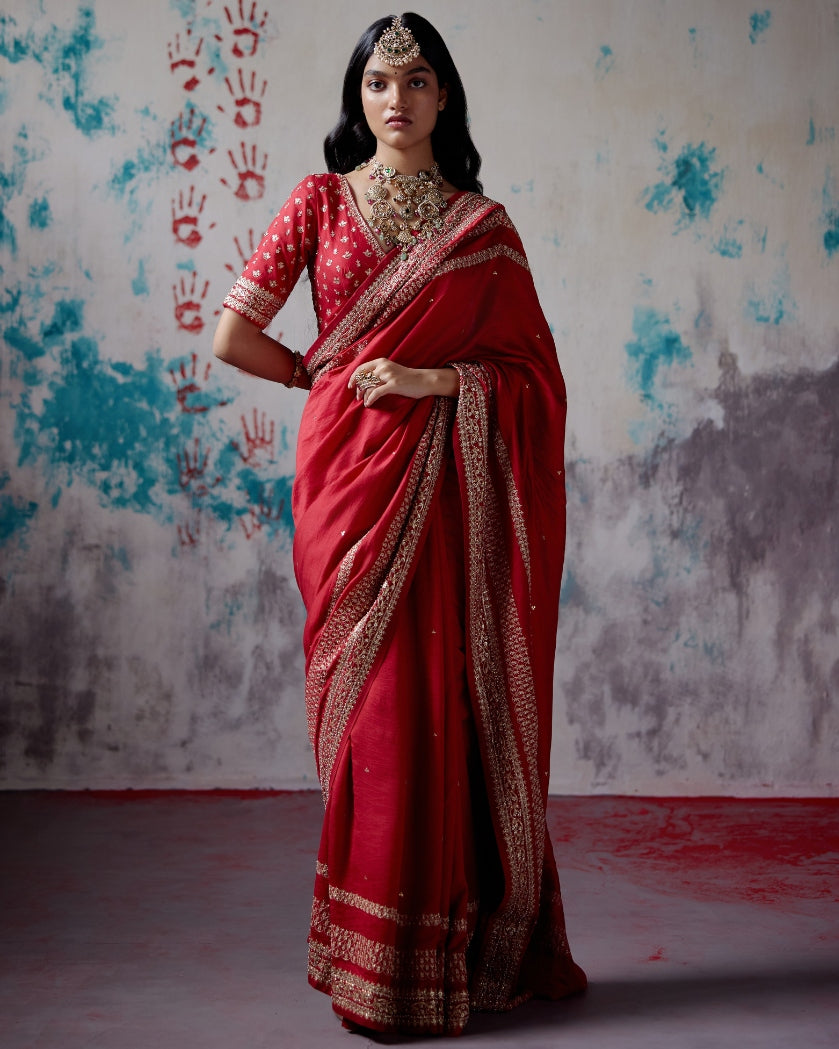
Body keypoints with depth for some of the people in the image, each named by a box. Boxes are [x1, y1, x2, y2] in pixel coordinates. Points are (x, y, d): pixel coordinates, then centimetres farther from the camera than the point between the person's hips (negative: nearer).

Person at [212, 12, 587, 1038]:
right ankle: (374, 965, 9)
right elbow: (232, 336, 4)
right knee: (376, 702, -2)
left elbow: (534, 367, 6)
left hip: (449, 478, 1)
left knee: (447, 699, -1)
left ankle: (452, 948, 13)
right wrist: (330, 377, 10)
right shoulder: (320, 200, 8)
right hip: (352, 471, -1)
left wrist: (434, 379, -7)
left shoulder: (482, 224, 10)